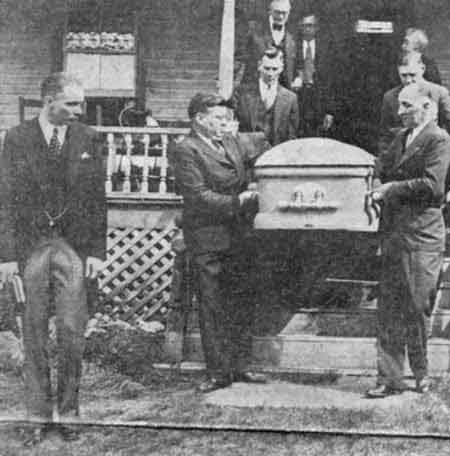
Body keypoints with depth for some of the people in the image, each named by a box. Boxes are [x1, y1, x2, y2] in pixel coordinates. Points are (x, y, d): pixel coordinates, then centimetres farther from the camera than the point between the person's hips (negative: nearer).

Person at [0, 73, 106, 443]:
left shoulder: (87, 139, 5)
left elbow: (98, 198, 6)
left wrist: (97, 250, -1)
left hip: (74, 245, 0)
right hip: (31, 245, 0)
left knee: (72, 330, -2)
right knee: (34, 333, 5)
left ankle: (68, 411, 12)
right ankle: (38, 414, 16)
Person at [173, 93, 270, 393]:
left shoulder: (234, 143, 12)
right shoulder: (186, 150, -8)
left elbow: (260, 144, 30)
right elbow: (198, 196, -15)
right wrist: (236, 202, -18)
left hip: (239, 236, 7)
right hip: (208, 240, -6)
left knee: (242, 303, 10)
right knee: (212, 309, -1)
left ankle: (239, 366, 20)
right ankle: (218, 373, 6)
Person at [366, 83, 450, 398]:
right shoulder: (402, 137, 17)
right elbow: (382, 166, 20)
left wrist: (392, 189, -13)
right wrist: (378, 182, -2)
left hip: (421, 237, -7)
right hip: (394, 234, 8)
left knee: (416, 310, 1)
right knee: (389, 311, 7)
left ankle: (422, 375, 19)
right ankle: (390, 379, 14)